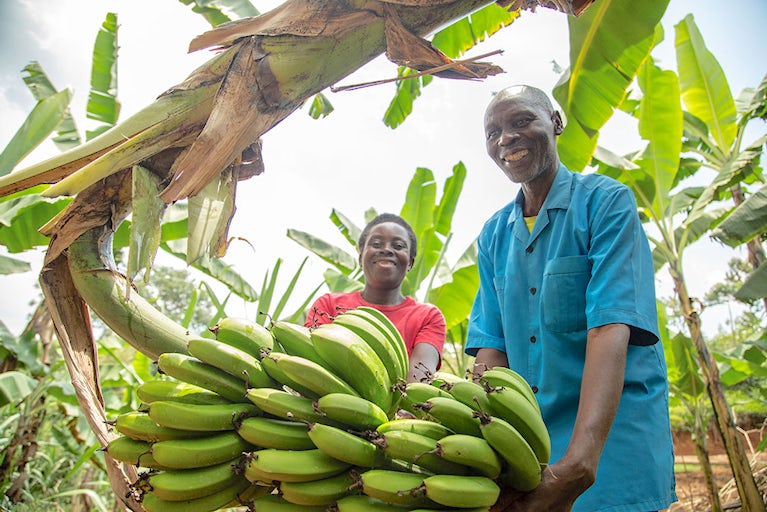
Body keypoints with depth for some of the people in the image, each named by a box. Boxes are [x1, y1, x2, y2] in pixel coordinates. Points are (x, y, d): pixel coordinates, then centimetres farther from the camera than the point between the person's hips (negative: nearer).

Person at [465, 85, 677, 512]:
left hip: (613, 433, -4)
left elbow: (611, 327, -21)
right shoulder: (493, 235, 7)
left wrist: (579, 462, -32)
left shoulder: (607, 201, -8)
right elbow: (491, 344, 1)